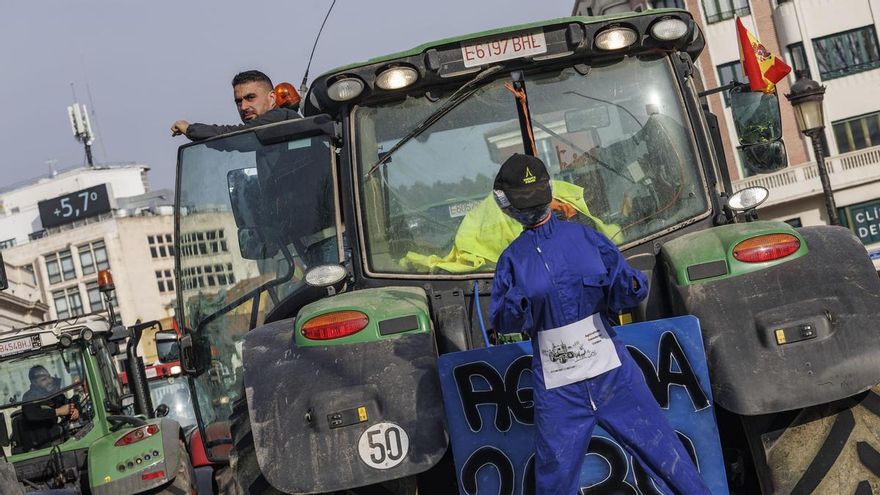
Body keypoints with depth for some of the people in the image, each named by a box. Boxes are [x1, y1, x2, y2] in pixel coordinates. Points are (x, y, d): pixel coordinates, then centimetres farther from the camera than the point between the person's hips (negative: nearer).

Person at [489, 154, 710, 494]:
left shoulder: (584, 237, 5)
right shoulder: (512, 258, 5)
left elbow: (617, 297, 4)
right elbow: (501, 322, -1)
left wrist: (630, 286, -18)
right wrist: (516, 305, -22)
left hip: (612, 373, 0)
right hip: (557, 388, 0)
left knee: (666, 455, 2)